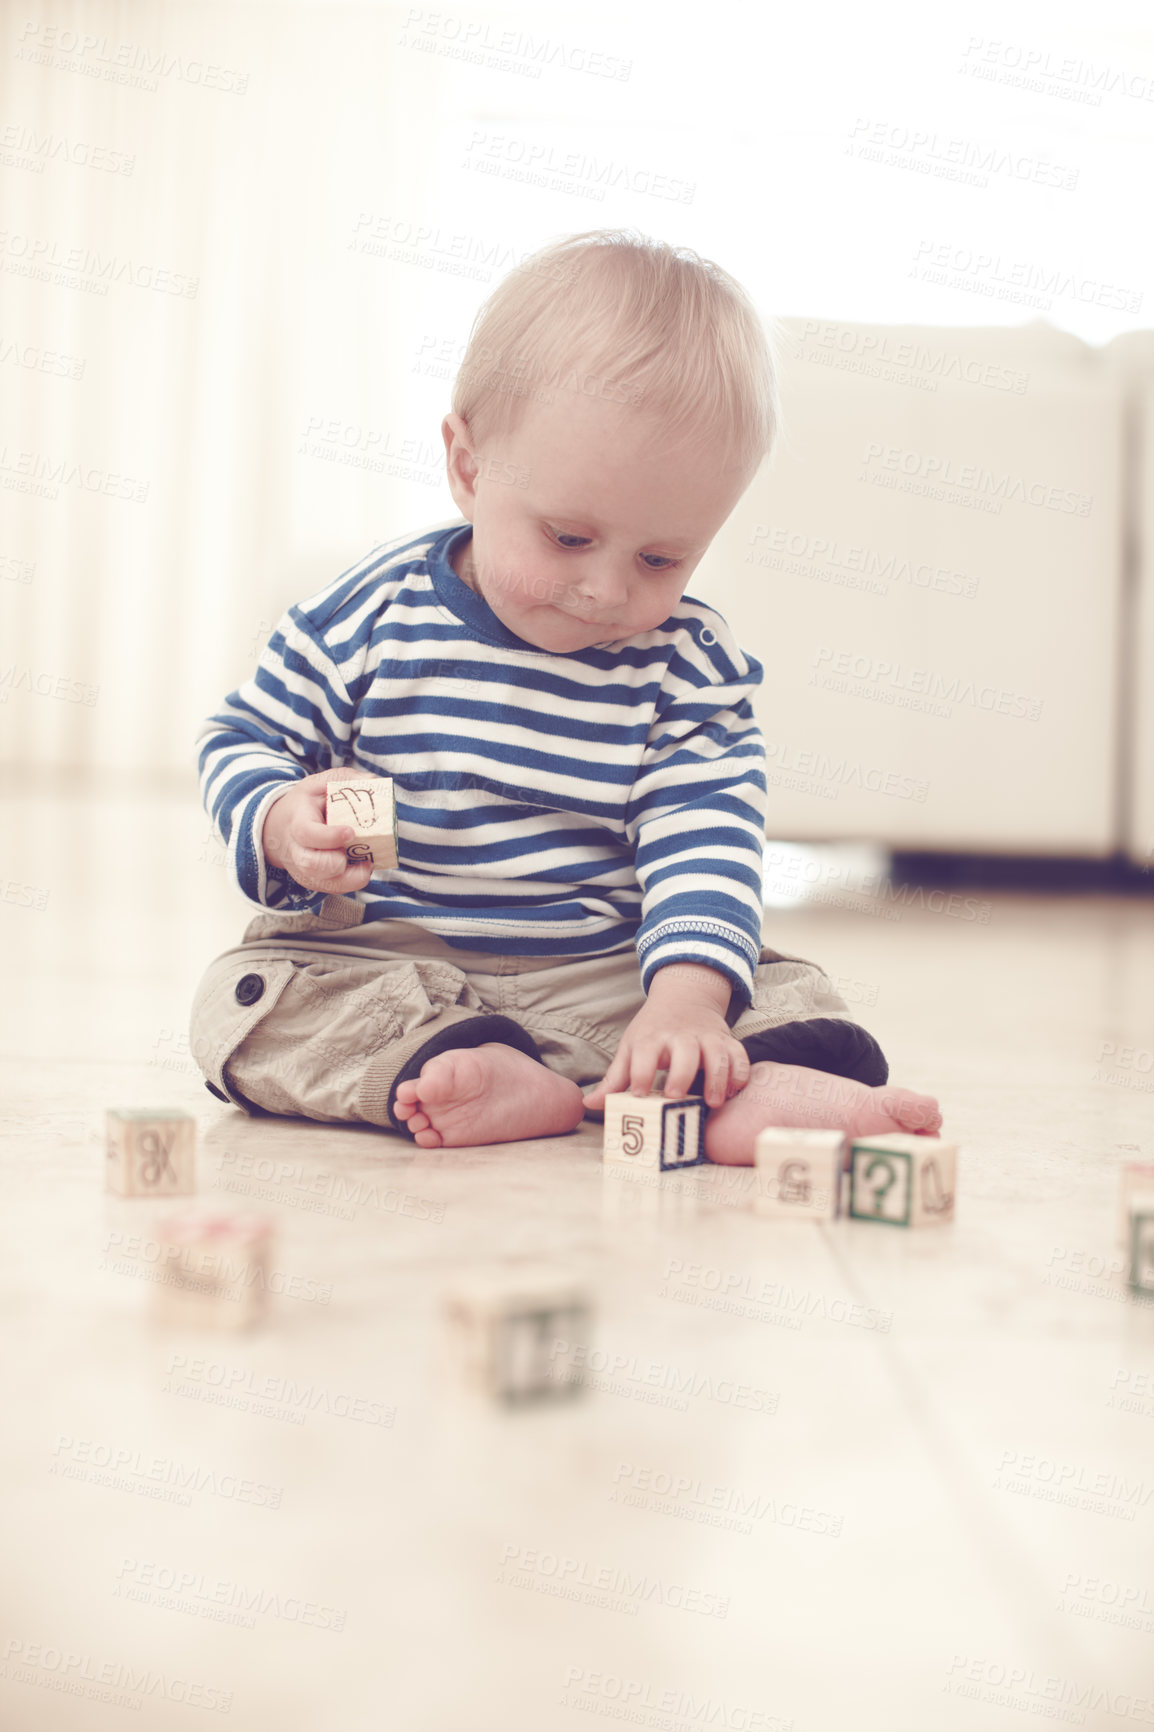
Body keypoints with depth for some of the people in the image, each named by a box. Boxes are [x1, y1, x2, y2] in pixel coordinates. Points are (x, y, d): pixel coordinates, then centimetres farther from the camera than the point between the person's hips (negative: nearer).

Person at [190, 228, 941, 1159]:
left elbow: (702, 841, -14)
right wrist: (284, 828, -22)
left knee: (791, 993, -16)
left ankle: (754, 1092, -48)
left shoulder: (690, 668, -6)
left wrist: (685, 996, -33)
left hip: (610, 971, 1)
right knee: (243, 995, -26)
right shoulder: (371, 615, -6)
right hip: (379, 959, 0)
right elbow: (245, 740, 3)